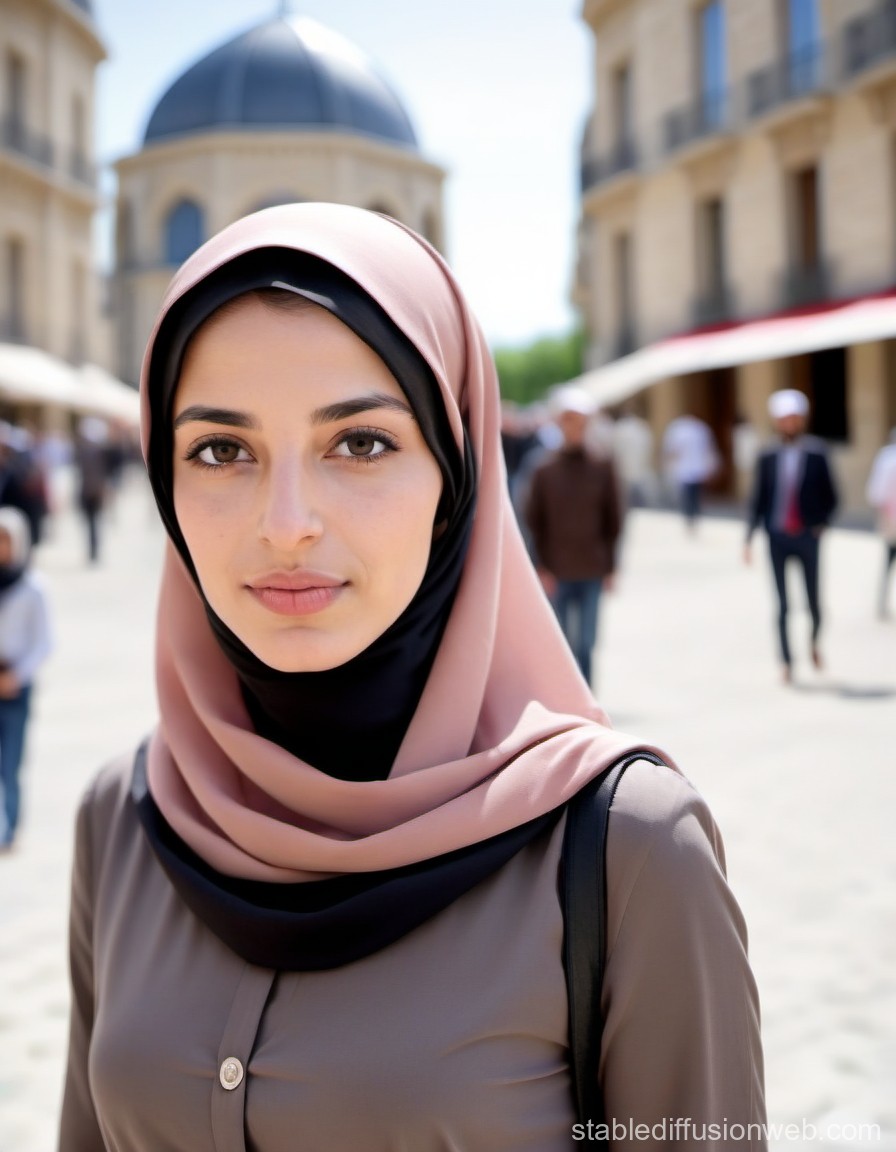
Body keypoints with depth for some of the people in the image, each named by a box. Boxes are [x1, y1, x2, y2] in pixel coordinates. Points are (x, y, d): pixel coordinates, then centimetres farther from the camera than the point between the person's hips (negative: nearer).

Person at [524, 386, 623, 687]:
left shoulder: (602, 468, 2)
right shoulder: (545, 470, 0)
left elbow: (613, 519, 5)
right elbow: (534, 521, 2)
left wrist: (609, 567, 2)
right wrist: (542, 568, -4)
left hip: (592, 571, 0)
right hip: (556, 572, 0)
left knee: (586, 644, 2)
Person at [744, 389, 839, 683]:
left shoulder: (816, 454, -2)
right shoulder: (768, 457, 0)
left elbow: (830, 496, 7)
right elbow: (757, 500, 2)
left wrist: (821, 524, -2)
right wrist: (749, 539, -3)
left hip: (807, 538, 0)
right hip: (777, 539, 0)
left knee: (813, 602, 6)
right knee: (782, 605, 1)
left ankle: (814, 641, 37)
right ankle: (786, 661, 12)